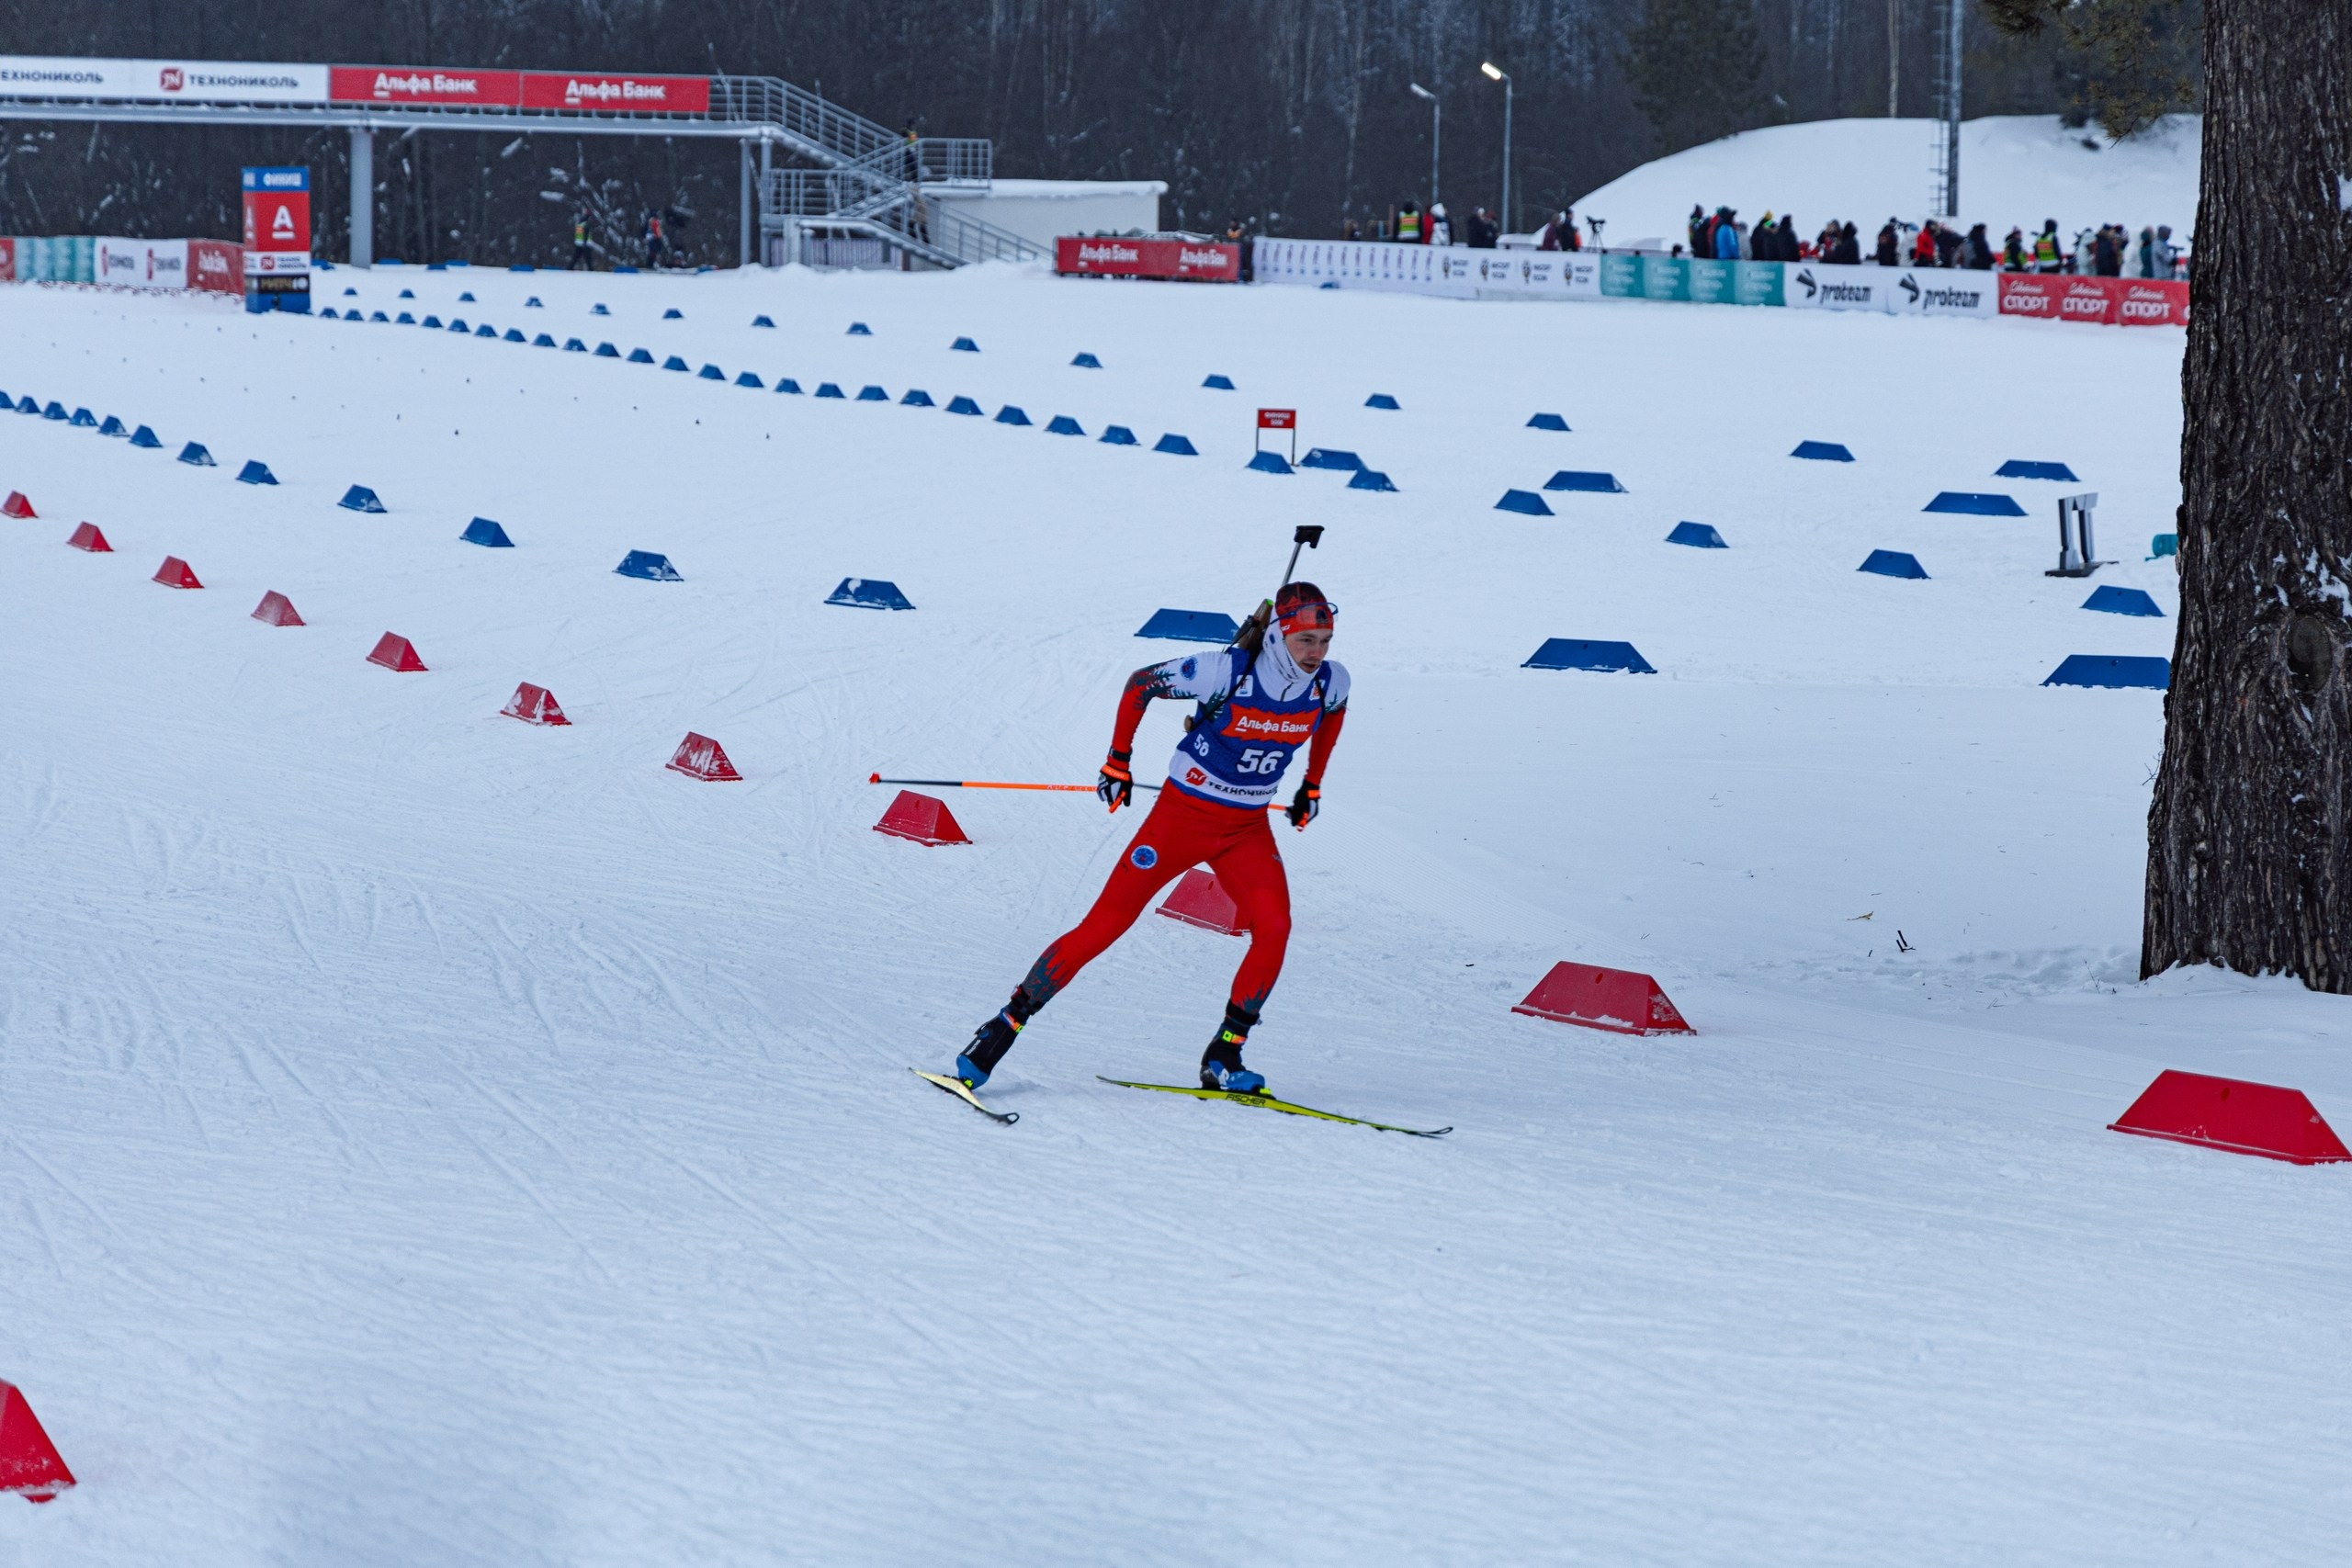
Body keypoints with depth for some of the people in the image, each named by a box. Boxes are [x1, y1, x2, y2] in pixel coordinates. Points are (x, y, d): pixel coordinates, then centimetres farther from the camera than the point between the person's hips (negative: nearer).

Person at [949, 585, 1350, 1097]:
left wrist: (1312, 786, 18)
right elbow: (1140, 683, -6)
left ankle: (1223, 1056, -8)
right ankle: (1006, 1026, 4)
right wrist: (1117, 763, -3)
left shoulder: (1329, 683, -10)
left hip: (1247, 828, 4)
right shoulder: (1225, 671, -23)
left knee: (1274, 927, -20)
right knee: (1103, 926, -7)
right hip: (1182, 815, -4)